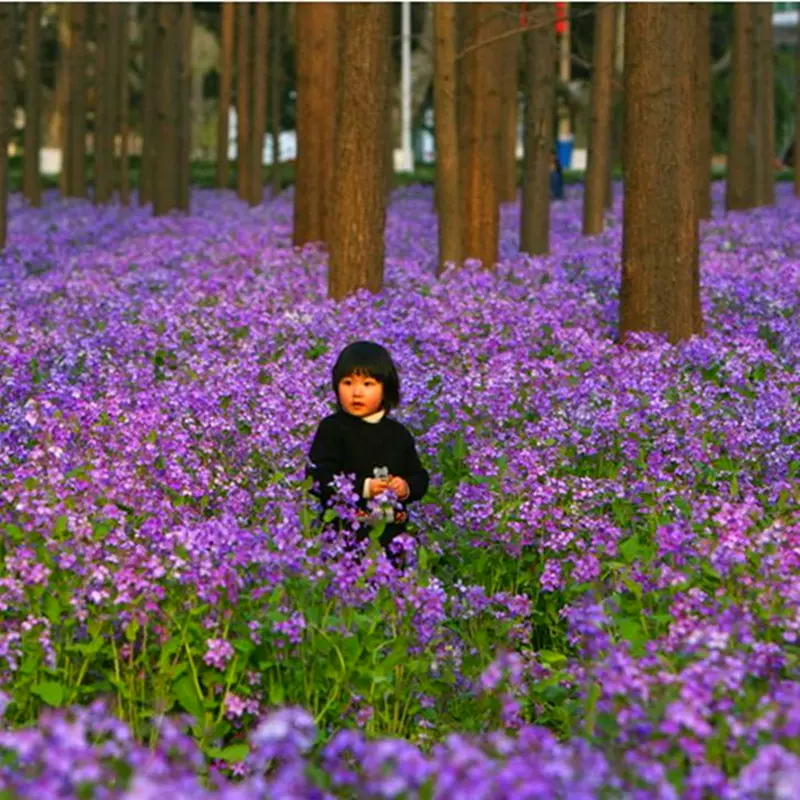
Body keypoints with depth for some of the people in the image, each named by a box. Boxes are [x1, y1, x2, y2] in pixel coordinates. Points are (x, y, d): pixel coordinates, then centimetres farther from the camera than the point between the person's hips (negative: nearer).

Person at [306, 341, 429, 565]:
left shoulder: (398, 434, 10)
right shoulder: (332, 429, -3)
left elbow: (419, 477, 16)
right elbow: (318, 478, -11)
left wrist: (407, 487, -7)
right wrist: (363, 488, -17)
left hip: (392, 535, 4)